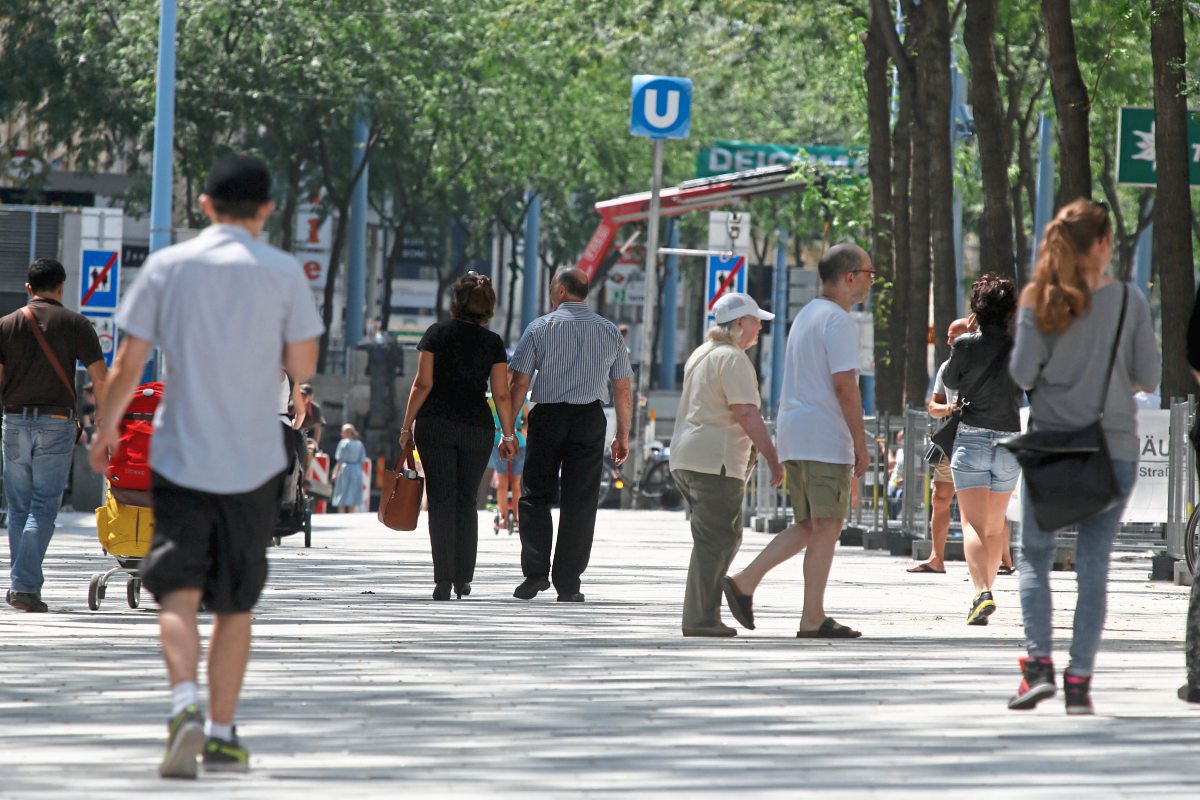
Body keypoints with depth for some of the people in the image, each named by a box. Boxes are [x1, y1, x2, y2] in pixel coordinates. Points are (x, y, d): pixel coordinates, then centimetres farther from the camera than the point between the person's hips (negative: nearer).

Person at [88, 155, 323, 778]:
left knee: (178, 593, -4)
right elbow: (303, 369, -1)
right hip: (254, 462, 0)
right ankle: (222, 734, 13)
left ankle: (185, 706, -27)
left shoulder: (167, 266, 0)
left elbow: (129, 362, 0)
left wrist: (107, 425, 15)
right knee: (235, 605, 12)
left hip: (179, 453, 0)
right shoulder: (282, 272, -2)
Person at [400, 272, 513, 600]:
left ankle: (443, 578, -12)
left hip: (435, 425, -1)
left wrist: (407, 426, 1)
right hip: (477, 426, 1)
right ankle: (463, 578, 14)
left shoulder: (436, 333, 0)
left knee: (441, 501, -1)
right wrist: (508, 434, 9)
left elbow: (423, 384, -5)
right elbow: (501, 394, -1)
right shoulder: (493, 343, 2)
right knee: (466, 502, 12)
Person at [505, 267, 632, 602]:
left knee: (536, 497, 8)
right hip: (590, 420, 2)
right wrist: (623, 435, 15)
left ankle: (536, 572, -5)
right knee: (579, 502, 3)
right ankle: (567, 584, 1)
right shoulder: (610, 332, 7)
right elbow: (622, 389, 8)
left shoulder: (540, 328, 0)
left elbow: (518, 383, -4)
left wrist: (508, 431, 0)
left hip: (547, 416, -2)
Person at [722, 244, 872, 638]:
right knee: (826, 526, -5)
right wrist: (860, 443, -15)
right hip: (824, 438, -9)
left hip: (793, 437, 9)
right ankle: (813, 618, -5)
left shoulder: (805, 316, 20)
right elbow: (844, 384, -18)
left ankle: (745, 581, 3)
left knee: (810, 526, 13)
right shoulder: (837, 320, -10)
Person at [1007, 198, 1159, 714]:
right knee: (1094, 565, 5)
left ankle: (1038, 664, -6)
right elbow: (1149, 376, -2)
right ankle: (1079, 679, 0)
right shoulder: (1129, 301, -4)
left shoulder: (1040, 301, -4)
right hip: (1114, 445, 0)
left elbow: (1022, 372, -7)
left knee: (1034, 556, 11)